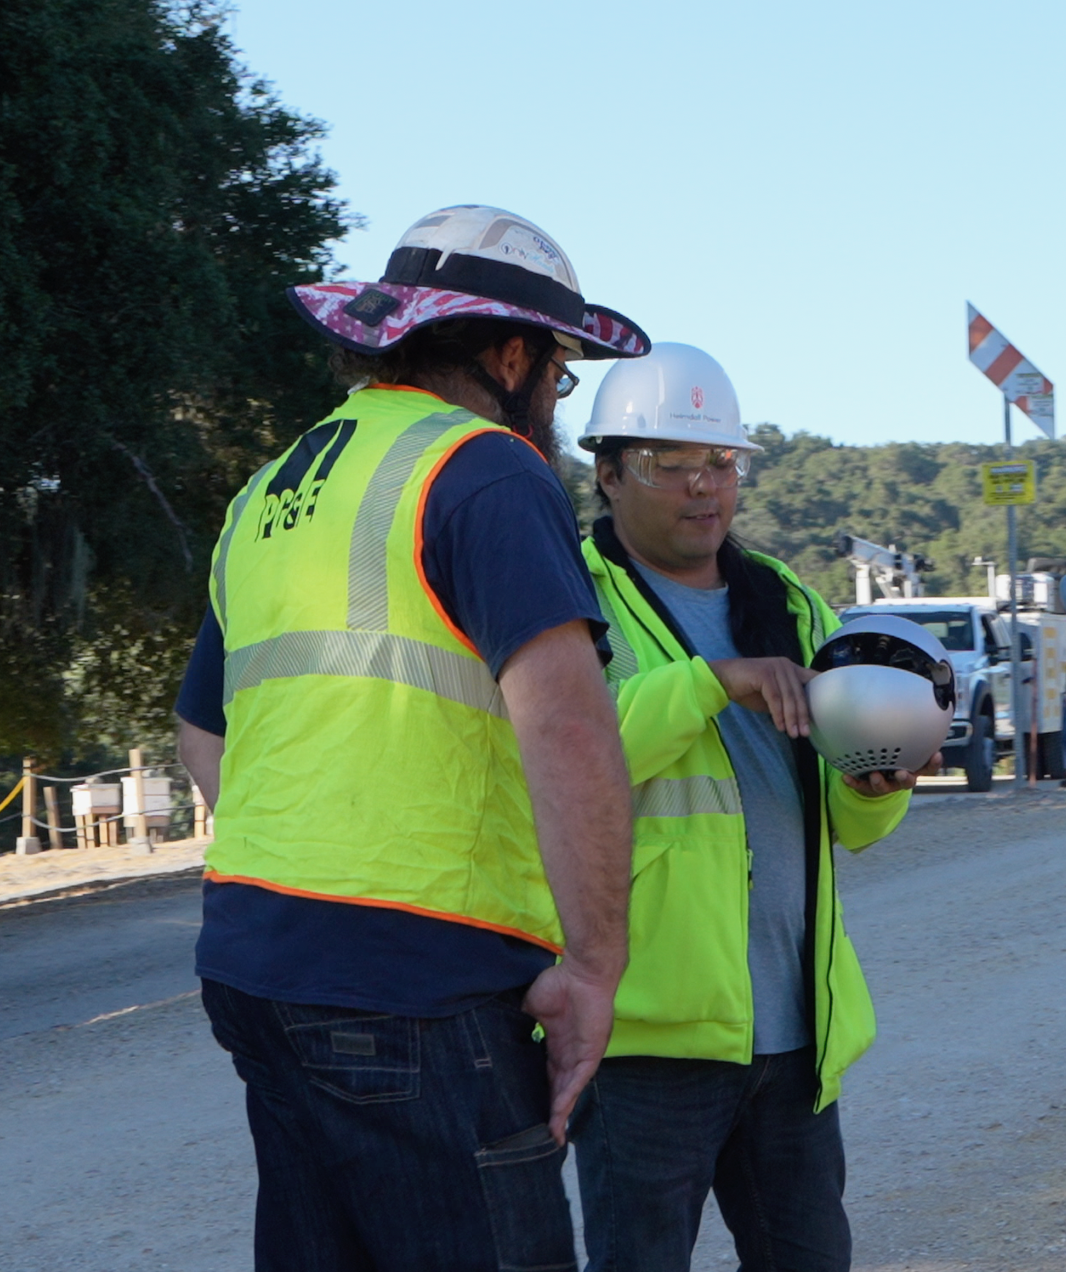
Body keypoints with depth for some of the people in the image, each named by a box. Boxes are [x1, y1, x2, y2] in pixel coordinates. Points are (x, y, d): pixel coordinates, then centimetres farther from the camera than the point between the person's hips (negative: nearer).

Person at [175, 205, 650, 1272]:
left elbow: (204, 732, 29)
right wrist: (593, 965, -18)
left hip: (254, 950, 9)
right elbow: (565, 719, -23)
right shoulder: (486, 473, -9)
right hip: (411, 984, -9)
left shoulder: (268, 498, 18)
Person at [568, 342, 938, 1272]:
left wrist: (879, 785, -9)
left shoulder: (792, 609, 17)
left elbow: (851, 824, 15)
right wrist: (713, 680, -27)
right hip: (653, 1022, -6)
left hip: (794, 1025, 7)